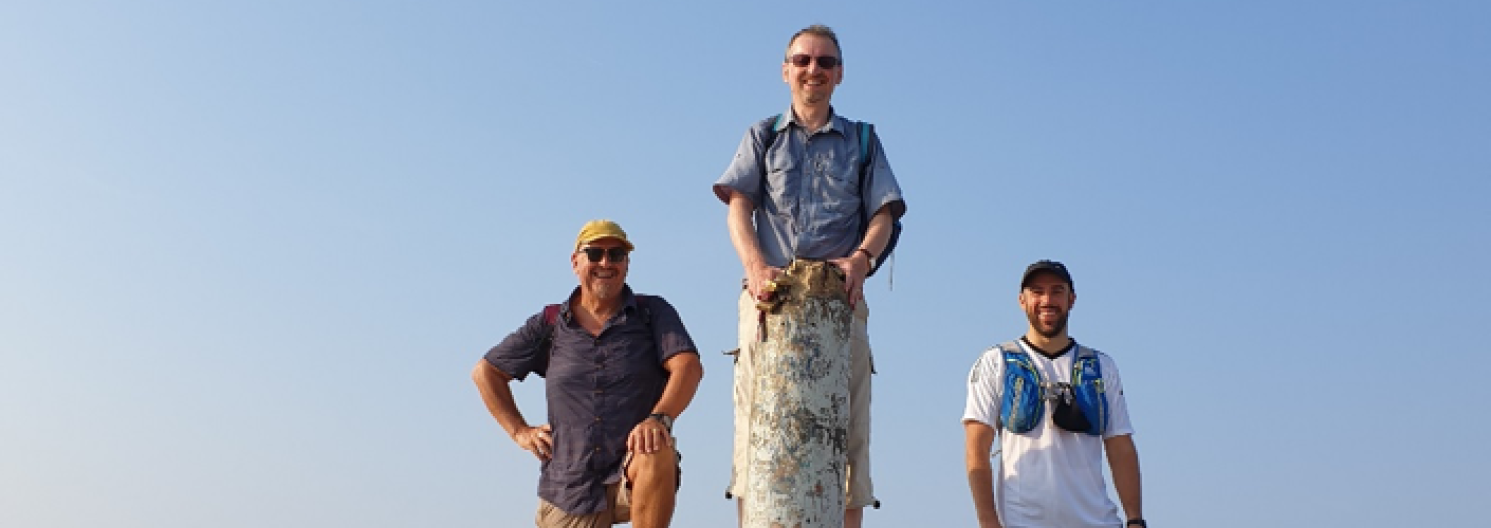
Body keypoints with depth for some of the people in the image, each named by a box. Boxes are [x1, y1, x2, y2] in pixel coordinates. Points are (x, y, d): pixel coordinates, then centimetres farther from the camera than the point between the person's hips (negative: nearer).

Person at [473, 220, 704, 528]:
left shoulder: (653, 314, 3)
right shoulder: (550, 324, 8)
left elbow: (688, 366, -13)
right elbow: (485, 372, 17)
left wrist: (659, 418, -31)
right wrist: (519, 431, 7)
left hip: (636, 479, -2)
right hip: (569, 485, 2)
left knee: (657, 452, -35)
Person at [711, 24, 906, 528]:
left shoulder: (863, 141, 20)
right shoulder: (762, 136, 20)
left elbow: (883, 214, 8)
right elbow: (739, 207, 5)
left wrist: (860, 258, -15)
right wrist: (756, 266, -16)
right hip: (769, 294, 0)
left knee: (845, 429, -7)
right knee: (757, 424, -9)